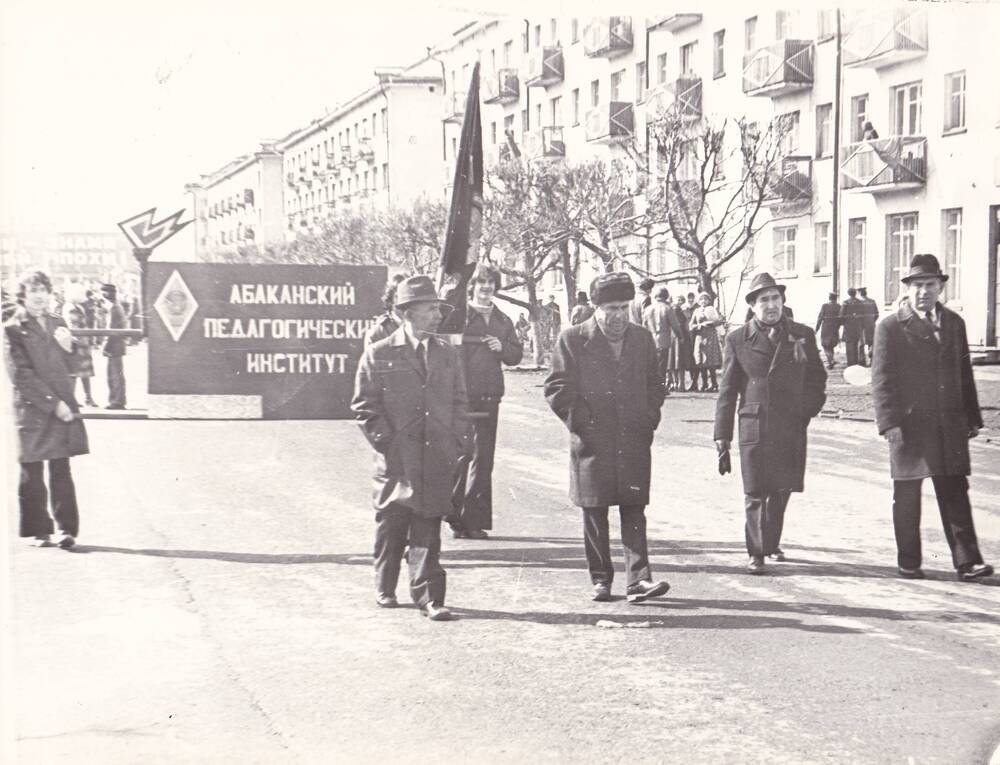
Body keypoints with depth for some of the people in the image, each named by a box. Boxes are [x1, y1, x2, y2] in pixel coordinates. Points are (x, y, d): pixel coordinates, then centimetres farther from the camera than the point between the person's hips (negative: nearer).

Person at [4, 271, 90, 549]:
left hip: (62, 407, 4)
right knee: (32, 474, 2)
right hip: (31, 408, -4)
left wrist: (68, 348, -2)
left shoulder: (58, 324, 16)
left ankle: (67, 528, 3)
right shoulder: (12, 329, -1)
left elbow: (71, 367, 20)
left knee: (61, 470, 1)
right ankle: (39, 531, 10)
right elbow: (21, 375, -7)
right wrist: (52, 403, -12)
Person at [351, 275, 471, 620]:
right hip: (396, 461, -2)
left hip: (438, 461, 2)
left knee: (428, 533, 2)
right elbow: (364, 406, 1)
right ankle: (385, 589, 27)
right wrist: (385, 441, -6)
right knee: (391, 527, 9)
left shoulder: (448, 354, 11)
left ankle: (429, 598, 5)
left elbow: (458, 402, 15)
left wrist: (458, 443, 5)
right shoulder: (378, 354, 0)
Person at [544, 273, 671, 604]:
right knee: (594, 513, 5)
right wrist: (579, 420, -9)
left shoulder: (643, 339, 11)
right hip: (592, 443, -2)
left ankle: (638, 579, -5)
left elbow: (654, 384, 20)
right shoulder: (573, 340, 0)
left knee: (634, 511, -3)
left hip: (634, 441, 2)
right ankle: (600, 580, 15)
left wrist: (649, 418, 5)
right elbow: (557, 389, 0)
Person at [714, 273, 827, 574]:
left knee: (781, 491, 10)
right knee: (755, 493, -3)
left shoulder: (802, 335, 8)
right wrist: (722, 436, -1)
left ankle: (771, 544, 29)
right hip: (754, 427, -2)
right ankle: (756, 552, 5)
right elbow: (727, 390, 3)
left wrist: (809, 409, 1)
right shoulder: (737, 340, 3)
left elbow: (817, 378, 17)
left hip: (792, 428, 2)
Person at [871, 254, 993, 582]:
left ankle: (967, 561, 0)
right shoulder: (890, 327, -2)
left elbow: (964, 374, 15)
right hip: (909, 425, -3)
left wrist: (972, 417, 10)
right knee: (907, 497, 5)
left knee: (955, 494, 0)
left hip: (950, 424, 3)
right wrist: (890, 423, -14)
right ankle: (908, 563, 15)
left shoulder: (954, 324, 12)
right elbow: (881, 379, -6)